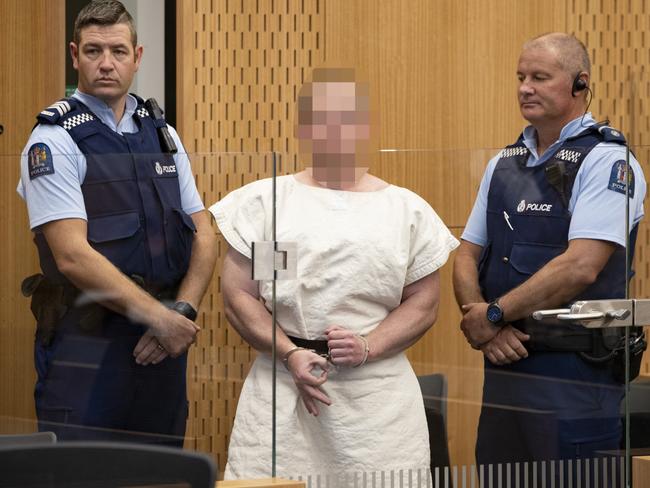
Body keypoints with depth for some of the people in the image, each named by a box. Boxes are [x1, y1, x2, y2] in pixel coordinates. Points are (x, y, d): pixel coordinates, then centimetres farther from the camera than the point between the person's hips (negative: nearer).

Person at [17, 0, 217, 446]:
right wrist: (162, 318, -18)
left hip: (161, 347, 6)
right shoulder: (54, 140, -7)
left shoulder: (163, 135, 12)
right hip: (85, 346, -6)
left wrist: (183, 311, -8)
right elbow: (73, 256, -17)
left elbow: (203, 237, 10)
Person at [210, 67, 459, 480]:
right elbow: (239, 296, 4)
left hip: (379, 394, 0)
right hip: (281, 385, 0)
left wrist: (368, 348, -9)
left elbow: (423, 304, 7)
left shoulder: (407, 209, 10)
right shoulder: (264, 201, 8)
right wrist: (290, 355, -9)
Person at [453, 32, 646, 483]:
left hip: (576, 372, -7)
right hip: (504, 363, 7)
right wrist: (486, 325, -7)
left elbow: (581, 266, -20)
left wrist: (494, 315, -13)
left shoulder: (606, 160, -9)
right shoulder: (505, 163, 14)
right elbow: (467, 256, 12)